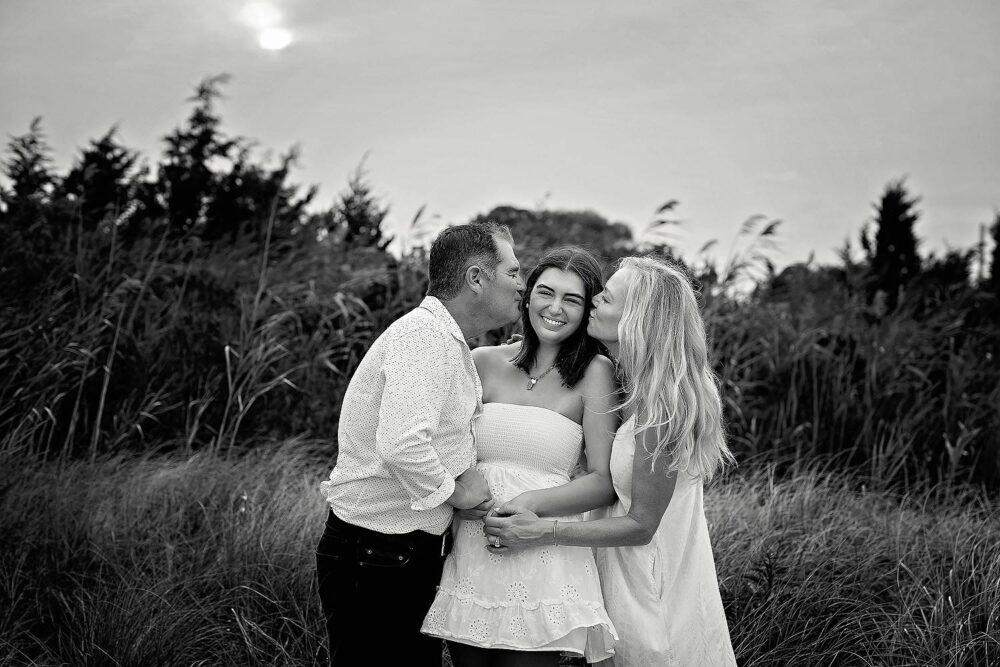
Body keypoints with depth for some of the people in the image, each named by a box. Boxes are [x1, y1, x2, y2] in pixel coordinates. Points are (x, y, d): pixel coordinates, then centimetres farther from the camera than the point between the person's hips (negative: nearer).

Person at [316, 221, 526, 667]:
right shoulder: (423, 331, -21)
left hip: (418, 556, 10)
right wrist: (451, 490, -17)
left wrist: (465, 467, 2)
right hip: (373, 558, -9)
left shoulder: (453, 346, 12)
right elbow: (401, 444, -34)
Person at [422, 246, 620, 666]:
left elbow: (604, 481, -5)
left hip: (544, 560, -3)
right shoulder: (483, 362, 7)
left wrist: (530, 503, -17)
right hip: (468, 553, 3)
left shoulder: (594, 373, -1)